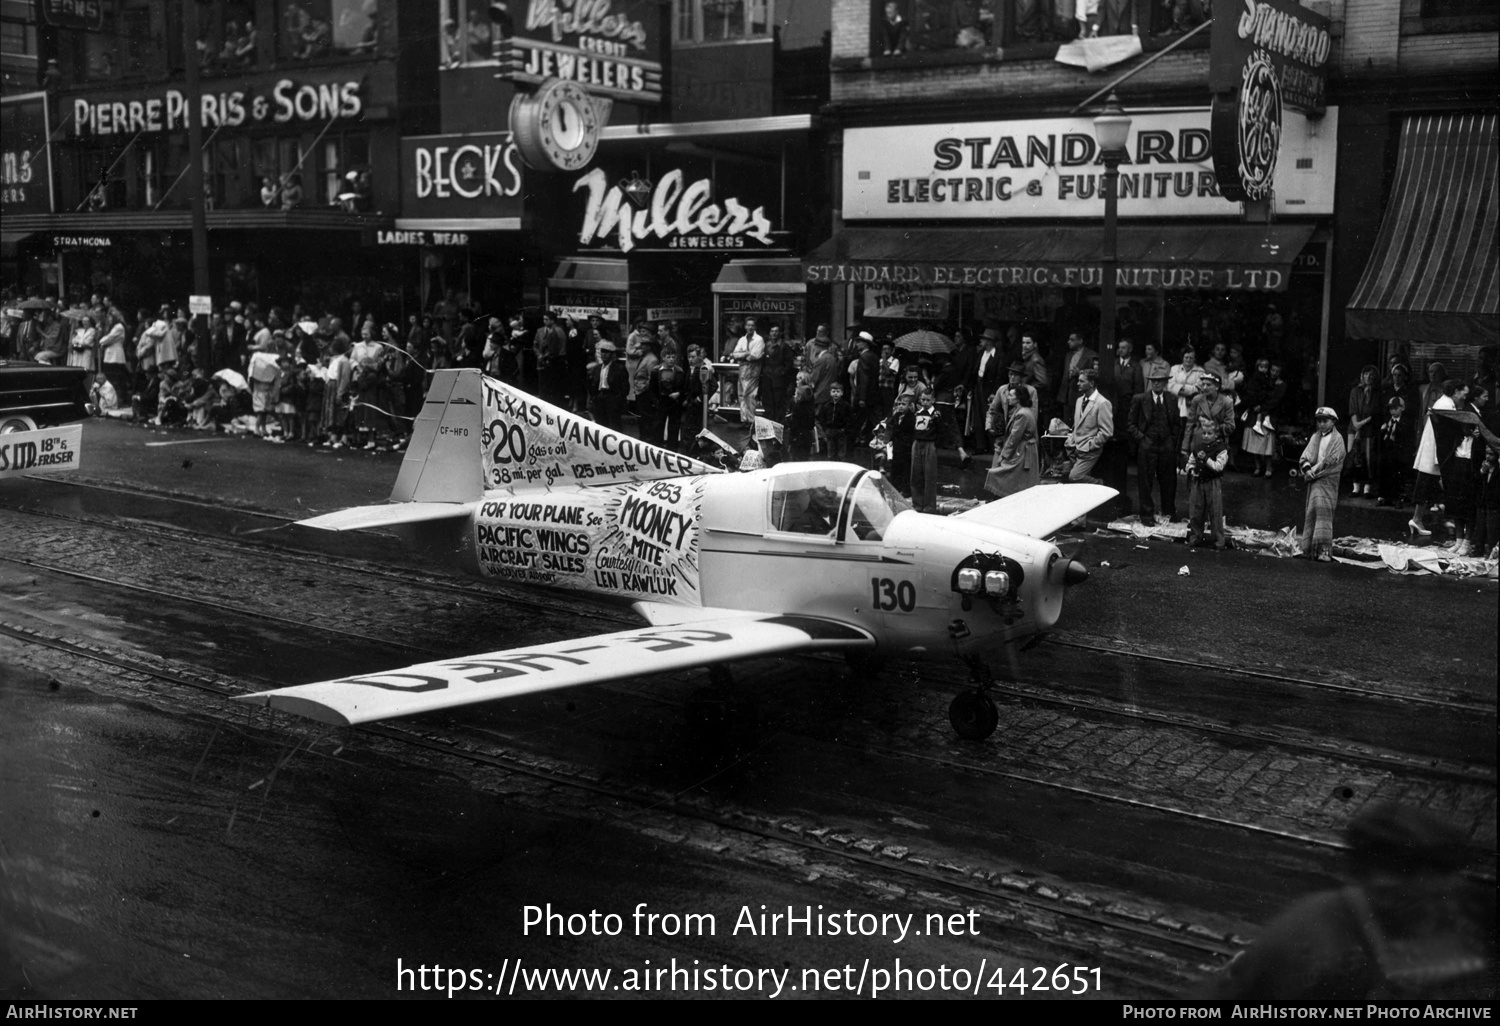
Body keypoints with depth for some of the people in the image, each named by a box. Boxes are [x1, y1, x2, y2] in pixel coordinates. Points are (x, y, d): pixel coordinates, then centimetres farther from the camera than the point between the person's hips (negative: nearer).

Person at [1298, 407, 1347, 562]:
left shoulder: (1337, 439, -4)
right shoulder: (1315, 437, 13)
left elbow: (1330, 461, -13)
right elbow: (1305, 457, 6)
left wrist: (1314, 471, -12)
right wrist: (1307, 469, -13)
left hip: (1328, 480, -6)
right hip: (1314, 480, 6)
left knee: (1323, 511, -14)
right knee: (1311, 512, 5)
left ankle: (1324, 550, -18)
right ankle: (1309, 549, 10)